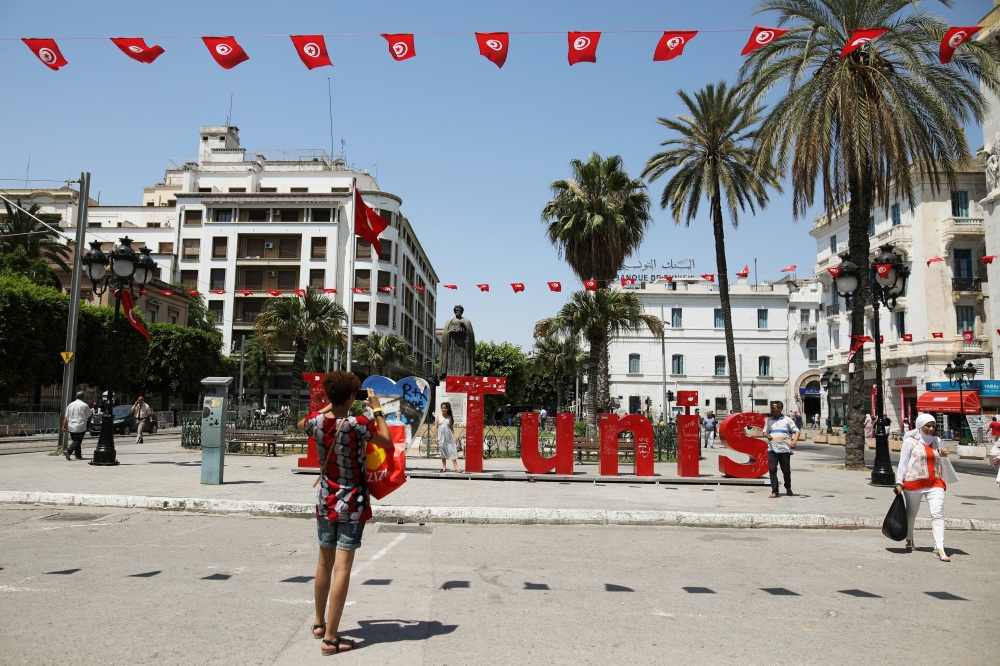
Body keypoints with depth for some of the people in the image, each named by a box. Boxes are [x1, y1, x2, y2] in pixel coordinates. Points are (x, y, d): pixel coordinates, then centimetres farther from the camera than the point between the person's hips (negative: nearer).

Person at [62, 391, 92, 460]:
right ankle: (68, 451, -24)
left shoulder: (70, 405, 7)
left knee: (75, 441, 16)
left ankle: (78, 455, 20)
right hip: (80, 427, -6)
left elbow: (66, 417, 6)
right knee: (77, 441, -4)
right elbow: (89, 415, 7)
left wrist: (64, 426, 9)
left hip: (71, 427, 6)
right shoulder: (84, 405, -7)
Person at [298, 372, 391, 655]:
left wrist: (328, 407, 23)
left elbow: (301, 424, 20)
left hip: (325, 502, 6)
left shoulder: (316, 421, -5)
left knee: (324, 563, 19)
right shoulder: (358, 423, -19)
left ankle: (320, 623, 34)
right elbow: (388, 442, -4)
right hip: (352, 504, -5)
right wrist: (377, 411, 1)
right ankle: (330, 638, 0)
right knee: (342, 567, -3)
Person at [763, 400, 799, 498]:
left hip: (785, 449, -2)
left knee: (786, 470, 5)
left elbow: (796, 431, 3)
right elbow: (765, 432, 18)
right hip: (772, 449, 2)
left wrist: (794, 441, -15)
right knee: (772, 470, -8)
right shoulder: (769, 420, 12)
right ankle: (774, 491, -4)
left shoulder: (787, 420, 4)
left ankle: (788, 488, 30)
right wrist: (767, 435, -6)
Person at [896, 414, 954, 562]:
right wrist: (899, 482, -7)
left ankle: (939, 548, -16)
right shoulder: (910, 441, -2)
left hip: (935, 483, 3)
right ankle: (909, 540, 33)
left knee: (938, 513, -11)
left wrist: (944, 456, -2)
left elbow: (942, 464, 21)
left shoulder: (937, 441, 12)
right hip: (914, 483, -3)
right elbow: (903, 462, -2)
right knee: (911, 514, 11)